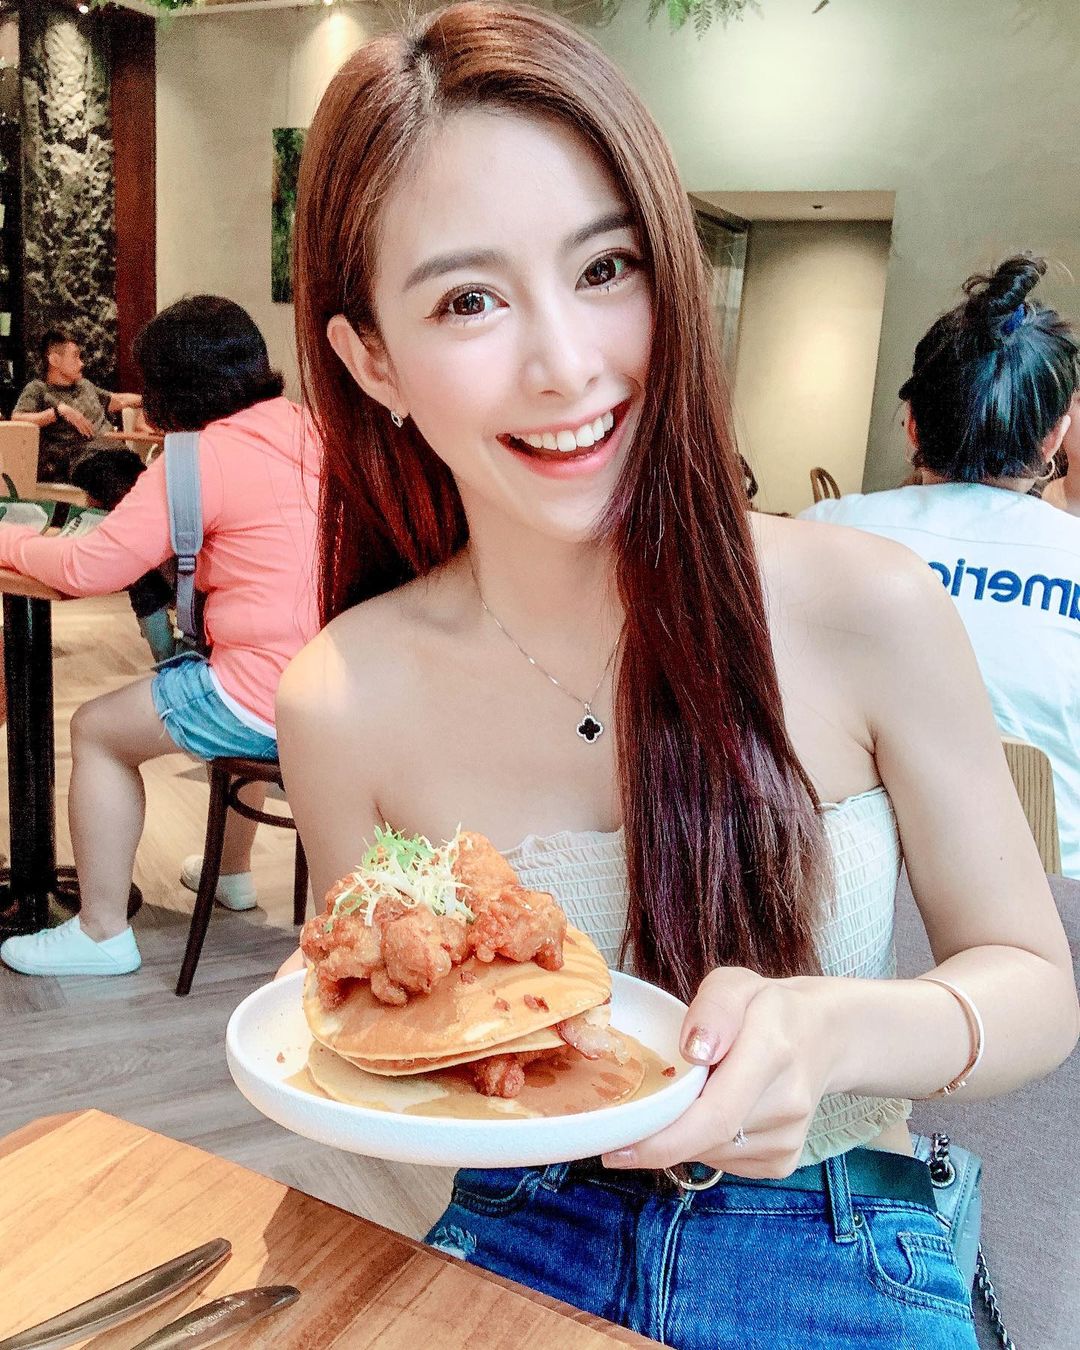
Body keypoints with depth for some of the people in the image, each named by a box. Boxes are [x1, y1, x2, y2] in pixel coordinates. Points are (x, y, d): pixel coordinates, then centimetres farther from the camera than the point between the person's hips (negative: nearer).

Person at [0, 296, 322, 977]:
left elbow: (87, 569, -11)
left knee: (96, 729, 12)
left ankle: (102, 932, 19)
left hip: (265, 696, -8)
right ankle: (233, 868, 50)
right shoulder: (313, 429, 10)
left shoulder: (202, 457, -12)